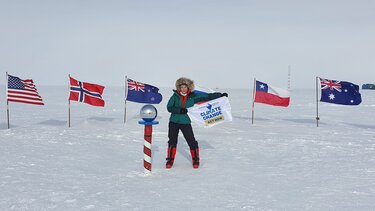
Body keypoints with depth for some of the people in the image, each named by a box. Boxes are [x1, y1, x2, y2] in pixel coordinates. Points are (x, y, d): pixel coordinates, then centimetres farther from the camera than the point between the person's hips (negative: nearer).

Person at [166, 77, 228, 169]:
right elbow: (169, 107, -9)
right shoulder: (175, 96, -2)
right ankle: (170, 160, 20)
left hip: (185, 122, 0)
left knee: (192, 141, -1)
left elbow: (207, 97, 1)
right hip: (174, 122, 0)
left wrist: (220, 95, -1)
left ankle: (195, 160, 17)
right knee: (172, 141, 6)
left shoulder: (193, 97, -1)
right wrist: (179, 110, -22)